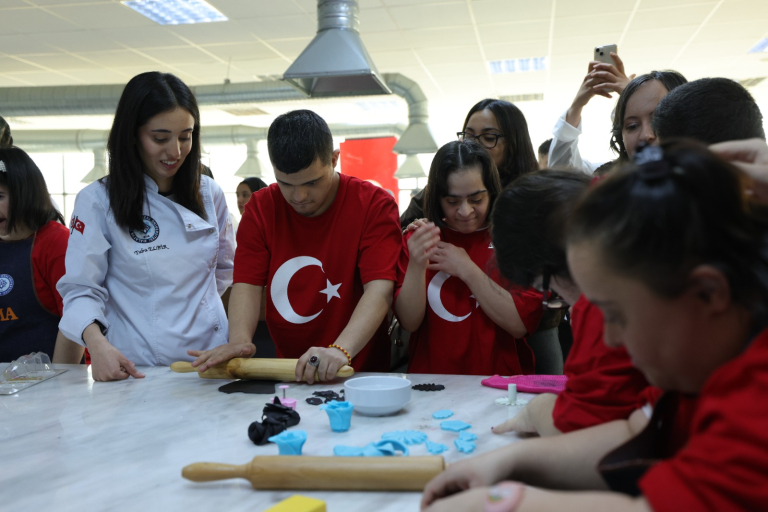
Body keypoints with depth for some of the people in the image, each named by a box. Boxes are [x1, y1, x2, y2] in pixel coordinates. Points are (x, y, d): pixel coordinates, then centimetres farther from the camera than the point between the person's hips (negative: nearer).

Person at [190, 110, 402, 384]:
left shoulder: (374, 205, -13)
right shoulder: (261, 207, -2)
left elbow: (380, 289, -24)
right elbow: (247, 283, -7)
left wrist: (341, 350, -39)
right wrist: (239, 339, -27)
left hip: (360, 374, 1)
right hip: (283, 372, -1)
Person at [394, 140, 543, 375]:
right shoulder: (417, 240, 6)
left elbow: (520, 324, -8)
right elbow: (410, 323, -1)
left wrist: (466, 269, -9)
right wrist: (416, 265, -16)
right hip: (430, 382, 0)